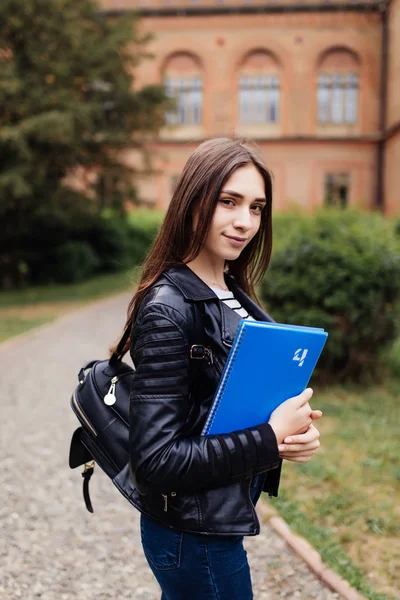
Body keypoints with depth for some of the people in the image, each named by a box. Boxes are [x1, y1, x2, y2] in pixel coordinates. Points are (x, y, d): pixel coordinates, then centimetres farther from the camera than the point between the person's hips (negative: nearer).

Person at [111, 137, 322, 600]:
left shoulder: (236, 294, 2)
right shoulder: (167, 309, -23)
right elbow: (154, 461, -26)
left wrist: (297, 428, -10)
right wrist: (271, 439, -24)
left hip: (222, 519, 8)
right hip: (193, 537, -8)